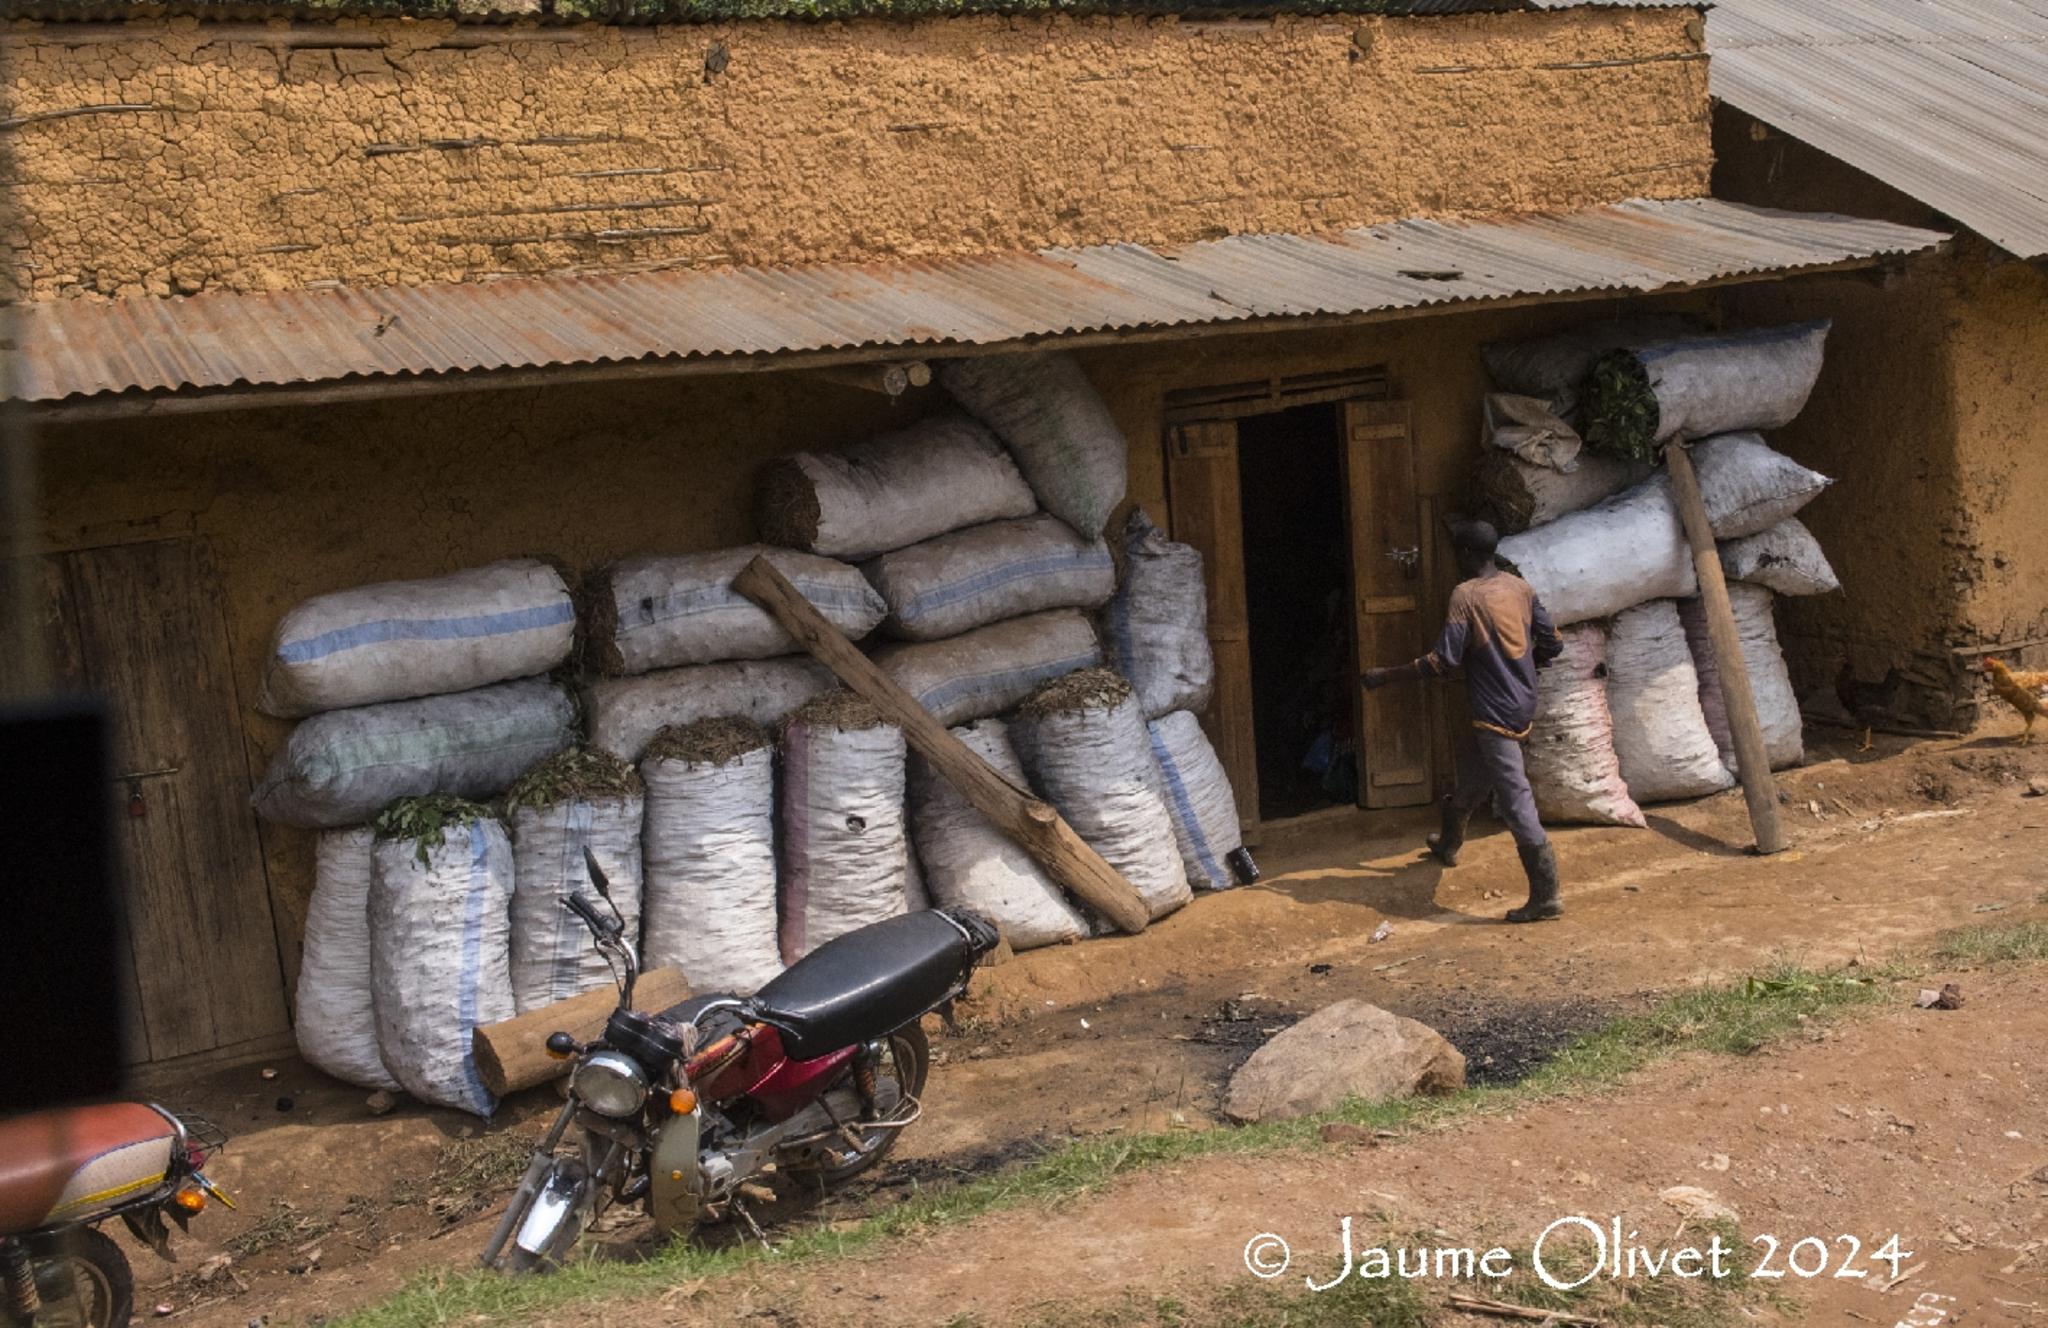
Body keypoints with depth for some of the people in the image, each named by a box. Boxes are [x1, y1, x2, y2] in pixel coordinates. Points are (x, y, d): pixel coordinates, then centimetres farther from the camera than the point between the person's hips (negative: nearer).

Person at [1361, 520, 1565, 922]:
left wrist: (1386, 676, -12)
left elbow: (1444, 660, -19)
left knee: (1515, 800, -9)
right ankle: (1448, 844, 52)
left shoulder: (1466, 595, -16)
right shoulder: (1520, 587, 5)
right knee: (1471, 778, 28)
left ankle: (1545, 897, -11)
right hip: (1523, 705, 8)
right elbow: (1551, 643, 7)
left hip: (1494, 714, -8)